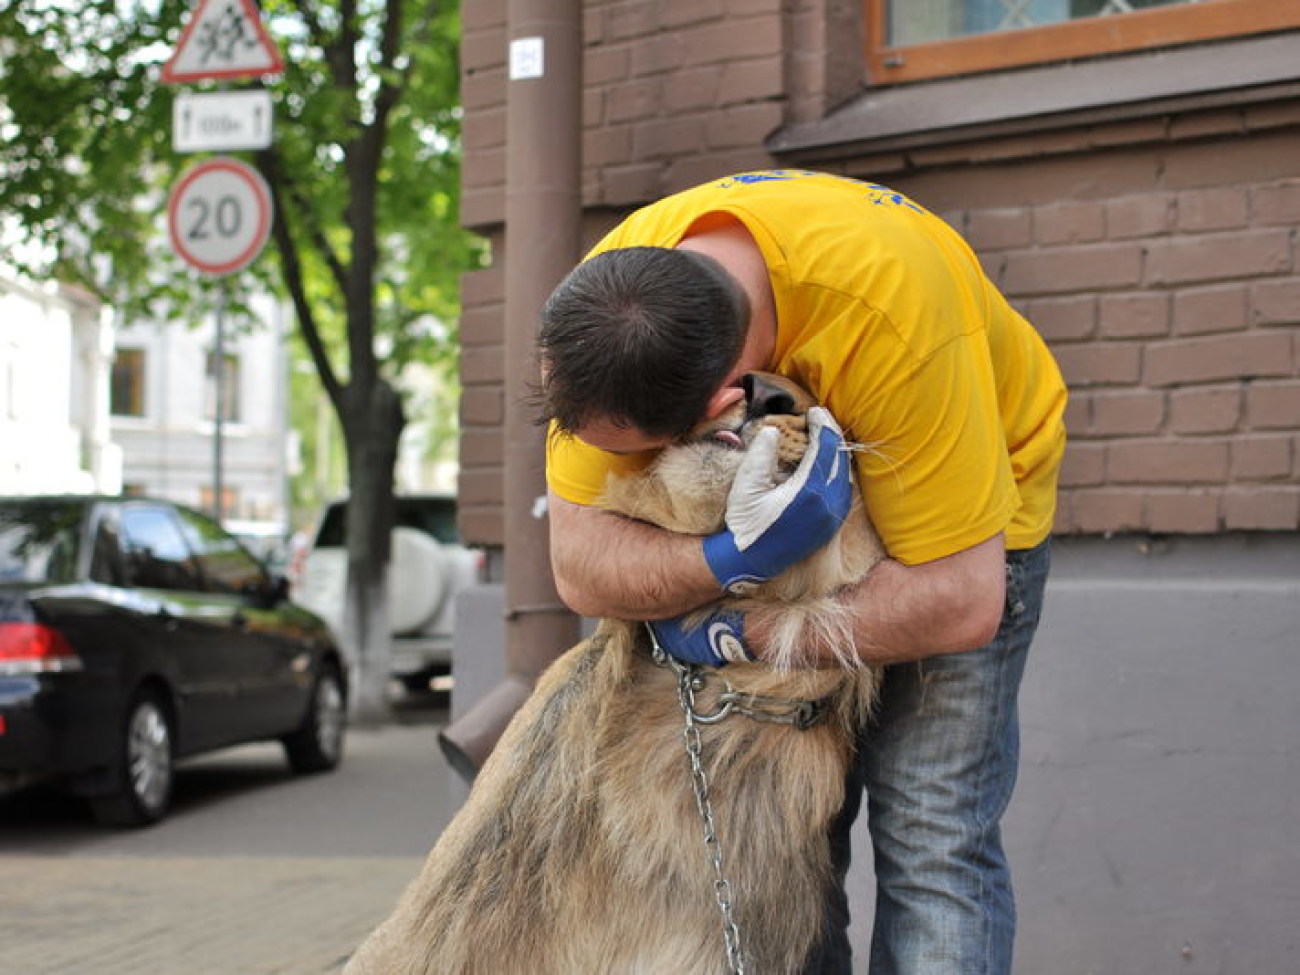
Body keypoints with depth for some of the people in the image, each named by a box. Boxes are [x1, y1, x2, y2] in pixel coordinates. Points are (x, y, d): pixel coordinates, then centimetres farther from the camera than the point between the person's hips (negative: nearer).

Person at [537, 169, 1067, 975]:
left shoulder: (887, 311, -41)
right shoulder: (610, 297, -27)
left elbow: (959, 600, -35)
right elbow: (580, 565, -26)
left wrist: (737, 636, -31)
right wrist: (734, 561, -45)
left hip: (974, 493, -4)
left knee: (931, 836, -14)